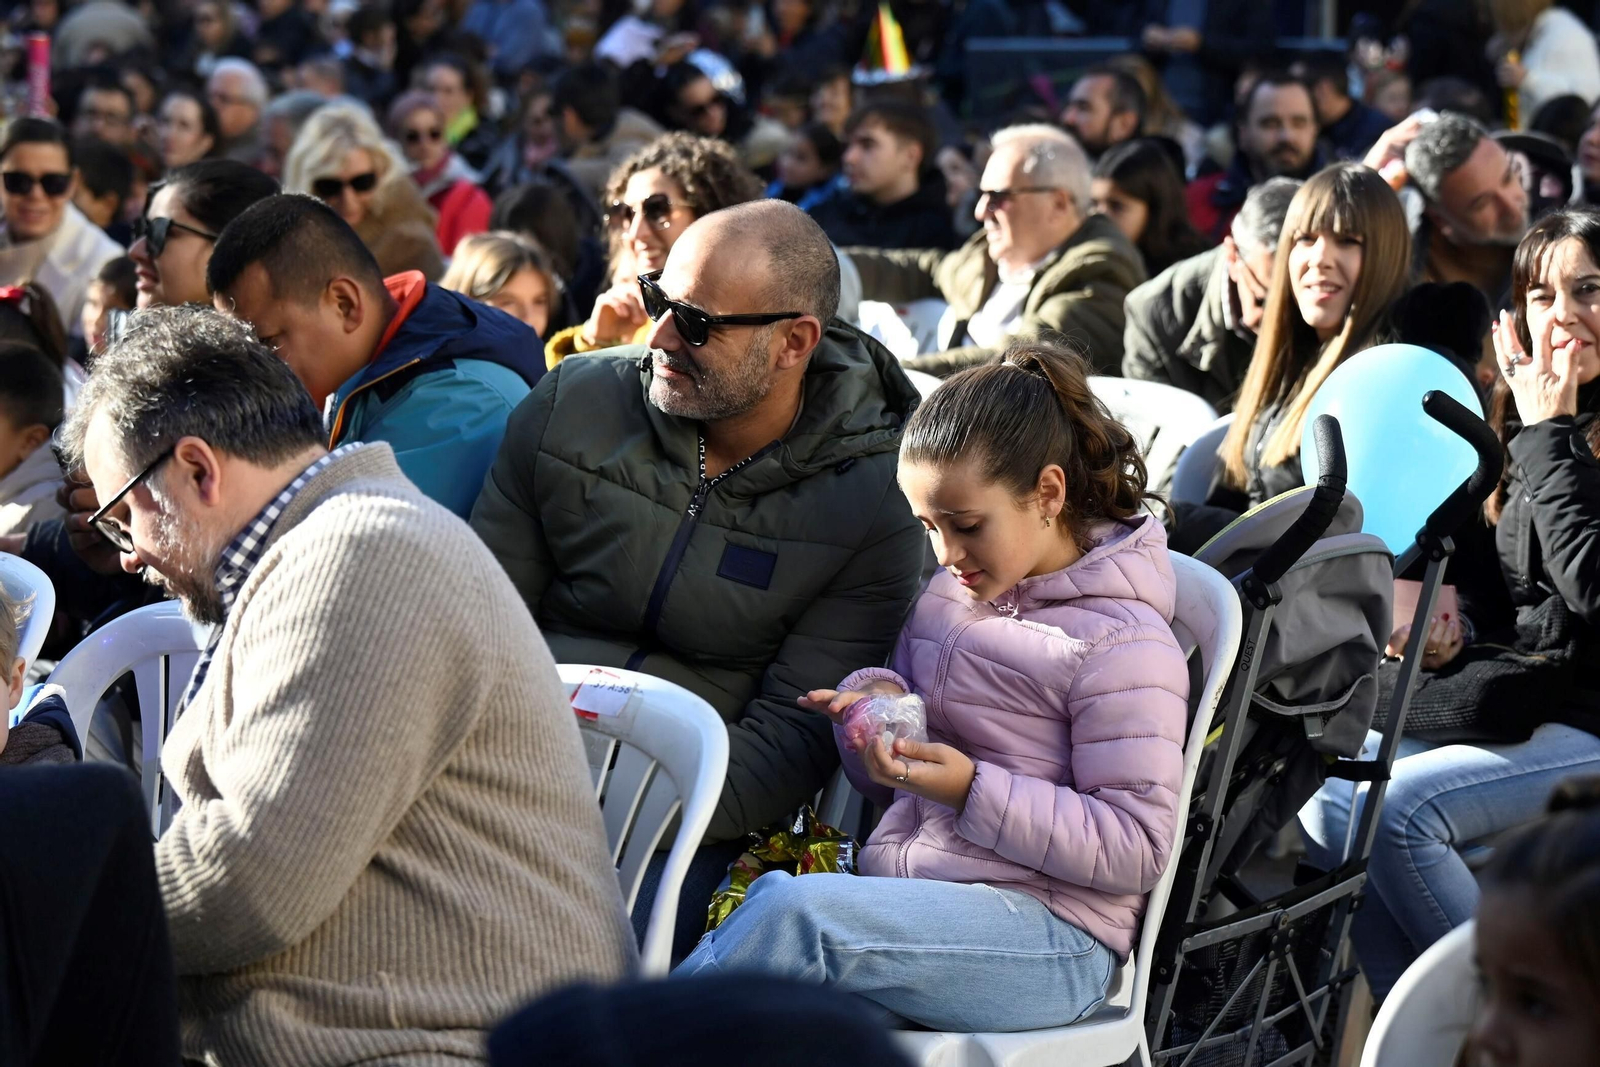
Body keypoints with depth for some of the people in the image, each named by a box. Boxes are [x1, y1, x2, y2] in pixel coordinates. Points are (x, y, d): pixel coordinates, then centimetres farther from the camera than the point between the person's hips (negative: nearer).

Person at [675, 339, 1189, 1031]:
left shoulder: (1123, 644, -5)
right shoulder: (949, 596, 18)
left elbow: (1137, 848, -11)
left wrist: (971, 790, -19)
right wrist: (875, 702, 2)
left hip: (1048, 937, -6)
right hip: (903, 895, 6)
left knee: (788, 913, -32)